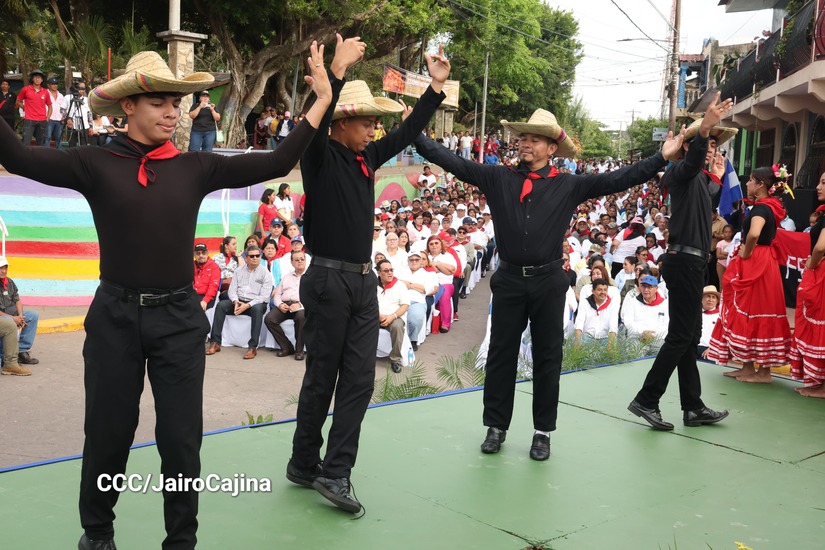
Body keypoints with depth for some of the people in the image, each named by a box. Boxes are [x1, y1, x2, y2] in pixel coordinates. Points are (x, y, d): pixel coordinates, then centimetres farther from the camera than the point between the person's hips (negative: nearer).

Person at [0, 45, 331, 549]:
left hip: (179, 317, 1)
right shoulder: (96, 163, -3)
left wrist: (322, 101, -1)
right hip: (115, 316, -1)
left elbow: (277, 164, 1)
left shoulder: (196, 167, 2)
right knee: (108, 433, 13)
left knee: (182, 437, 8)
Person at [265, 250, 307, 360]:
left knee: (301, 317, -38)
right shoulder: (286, 277, 27)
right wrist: (280, 304, -2)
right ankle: (286, 347, -11)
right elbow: (277, 294, 21)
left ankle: (299, 349, -21)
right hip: (284, 305, 5)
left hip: (302, 307, -5)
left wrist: (300, 305, -19)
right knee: (269, 318, -22)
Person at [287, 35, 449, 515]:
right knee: (322, 378, 4)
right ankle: (304, 464, 20)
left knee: (360, 377, 3)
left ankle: (335, 471, 8)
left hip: (364, 281, 7)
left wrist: (437, 86, 14)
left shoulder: (366, 157, 11)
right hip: (329, 280, -7)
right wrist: (338, 70, -36)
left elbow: (408, 133, 19)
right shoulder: (320, 156, -8)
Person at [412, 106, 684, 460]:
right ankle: (496, 426, 21)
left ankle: (543, 431, 19)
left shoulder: (569, 186, 1)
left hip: (548, 281, -1)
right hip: (509, 279, 1)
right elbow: (453, 163, 1)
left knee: (547, 357, 7)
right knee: (501, 354, 8)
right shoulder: (498, 178, 3)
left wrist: (663, 158, -7)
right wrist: (416, 135, -3)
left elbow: (617, 180, -2)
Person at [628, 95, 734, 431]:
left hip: (694, 263, 9)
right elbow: (692, 159, -35)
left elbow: (709, 207, 32)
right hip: (684, 261, -9)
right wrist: (703, 128, -52)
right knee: (680, 336, -7)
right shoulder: (682, 172, -10)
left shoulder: (701, 179, 17)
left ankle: (693, 408, 18)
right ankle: (646, 400, -1)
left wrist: (717, 179, 23)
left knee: (690, 336, 11)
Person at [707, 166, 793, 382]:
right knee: (749, 311, 13)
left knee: (750, 310, -3)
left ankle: (763, 371, 3)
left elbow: (753, 234, -35)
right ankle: (748, 367, 19)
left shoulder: (761, 207, -16)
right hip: (764, 262, 10)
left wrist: (745, 254, -18)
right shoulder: (770, 207, 13)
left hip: (755, 264, -10)